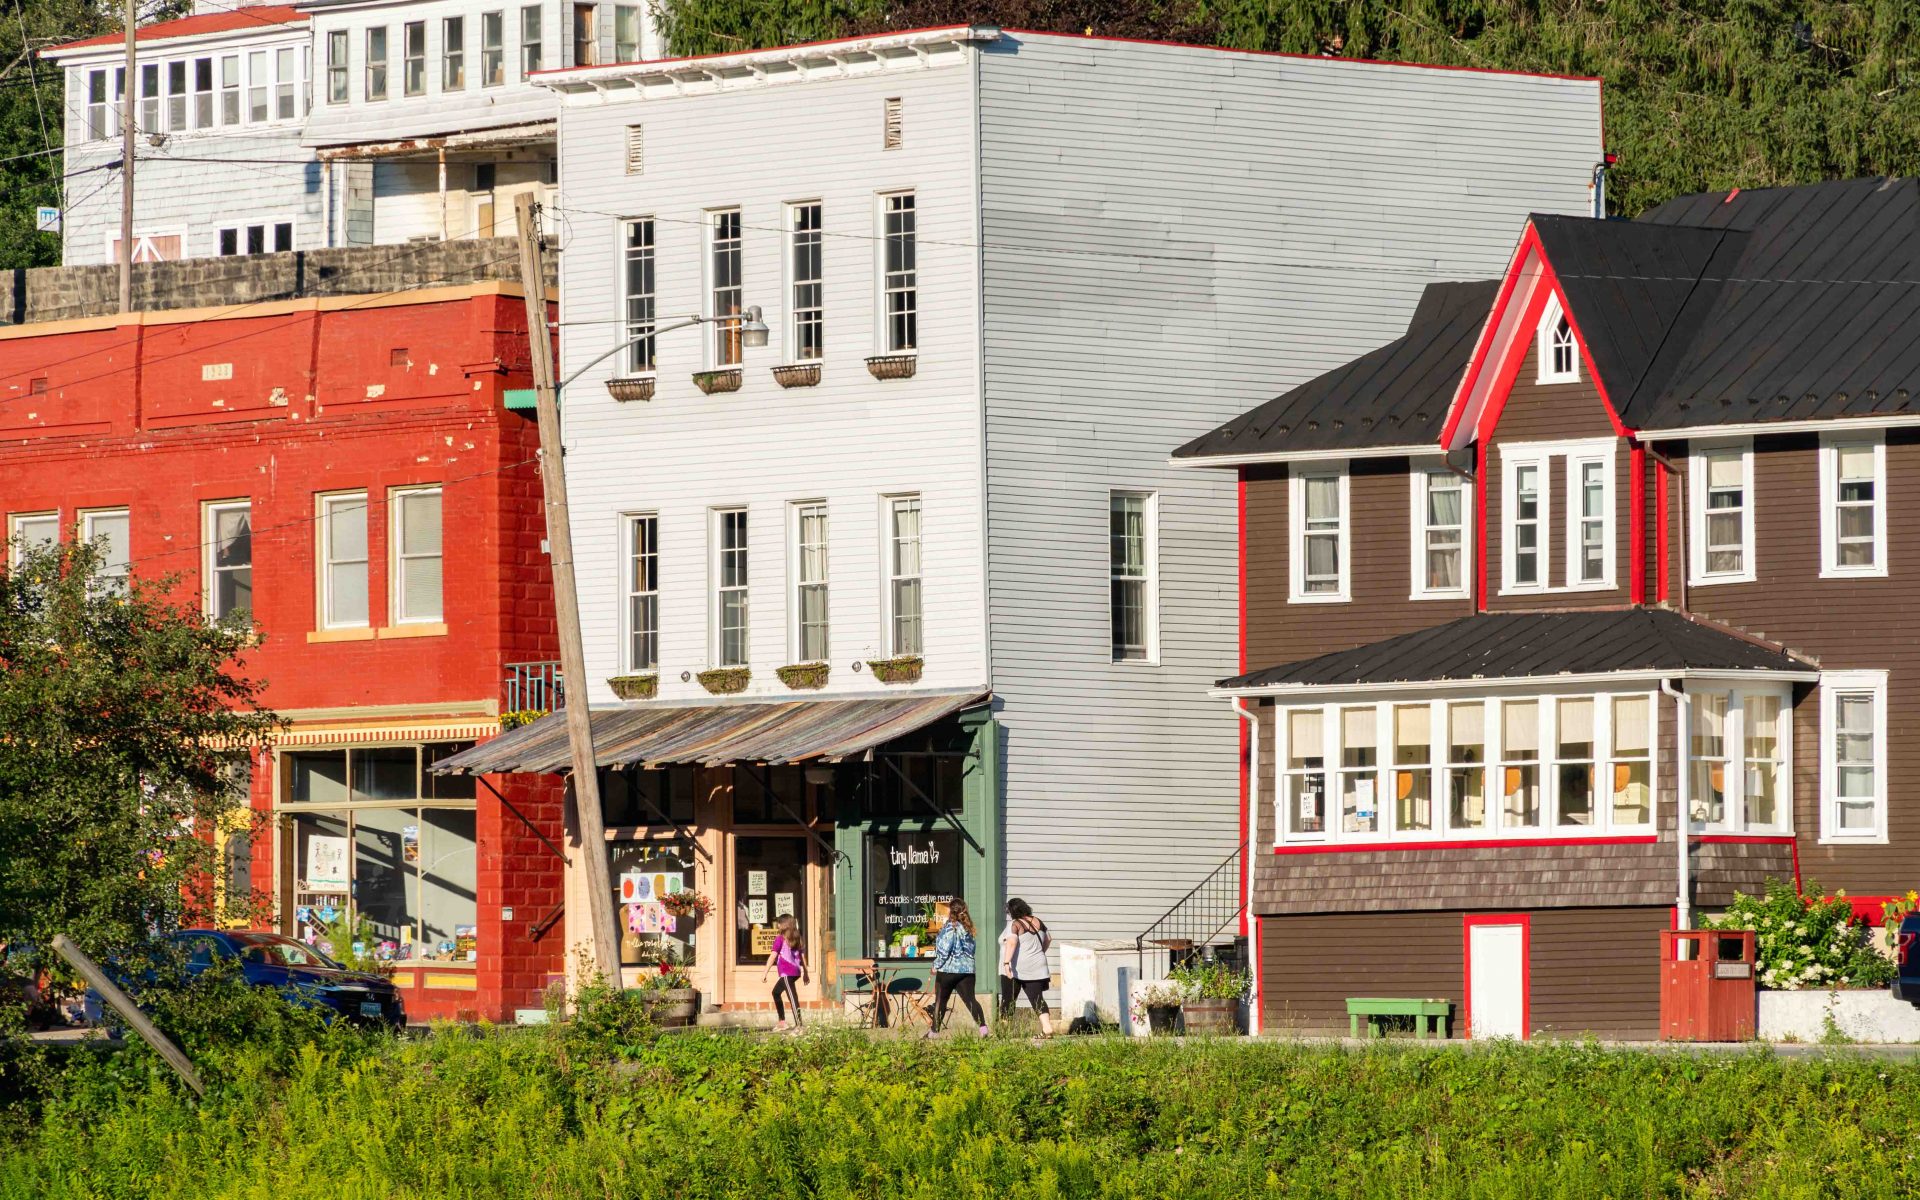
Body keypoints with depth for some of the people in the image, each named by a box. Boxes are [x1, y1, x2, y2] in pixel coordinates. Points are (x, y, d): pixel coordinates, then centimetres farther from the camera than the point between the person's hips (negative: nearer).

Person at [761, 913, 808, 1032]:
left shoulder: (780, 939, -5)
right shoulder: (797, 939, 15)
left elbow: (773, 956, -9)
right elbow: (802, 956, 16)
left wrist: (765, 973, -8)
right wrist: (805, 973, 23)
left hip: (786, 972, -8)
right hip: (796, 972, 8)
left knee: (792, 998, -12)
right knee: (776, 992, 24)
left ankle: (799, 1025, -19)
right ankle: (782, 1022, 27)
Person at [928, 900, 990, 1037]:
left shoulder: (950, 927, -11)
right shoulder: (966, 928, 11)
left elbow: (944, 950, -14)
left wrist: (936, 965, -2)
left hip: (948, 969, -6)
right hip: (967, 969, 6)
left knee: (940, 1001, 8)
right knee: (970, 1000, -2)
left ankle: (934, 1031, 15)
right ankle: (983, 1027, -19)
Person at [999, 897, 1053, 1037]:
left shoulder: (1014, 924, -10)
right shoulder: (1038, 922, 8)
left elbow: (1011, 943, -25)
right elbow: (1048, 940, 21)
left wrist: (1006, 962, -32)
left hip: (1015, 969, -5)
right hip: (1036, 968, 5)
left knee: (1008, 1000, 2)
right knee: (1037, 999, 4)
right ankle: (1047, 1028, -8)